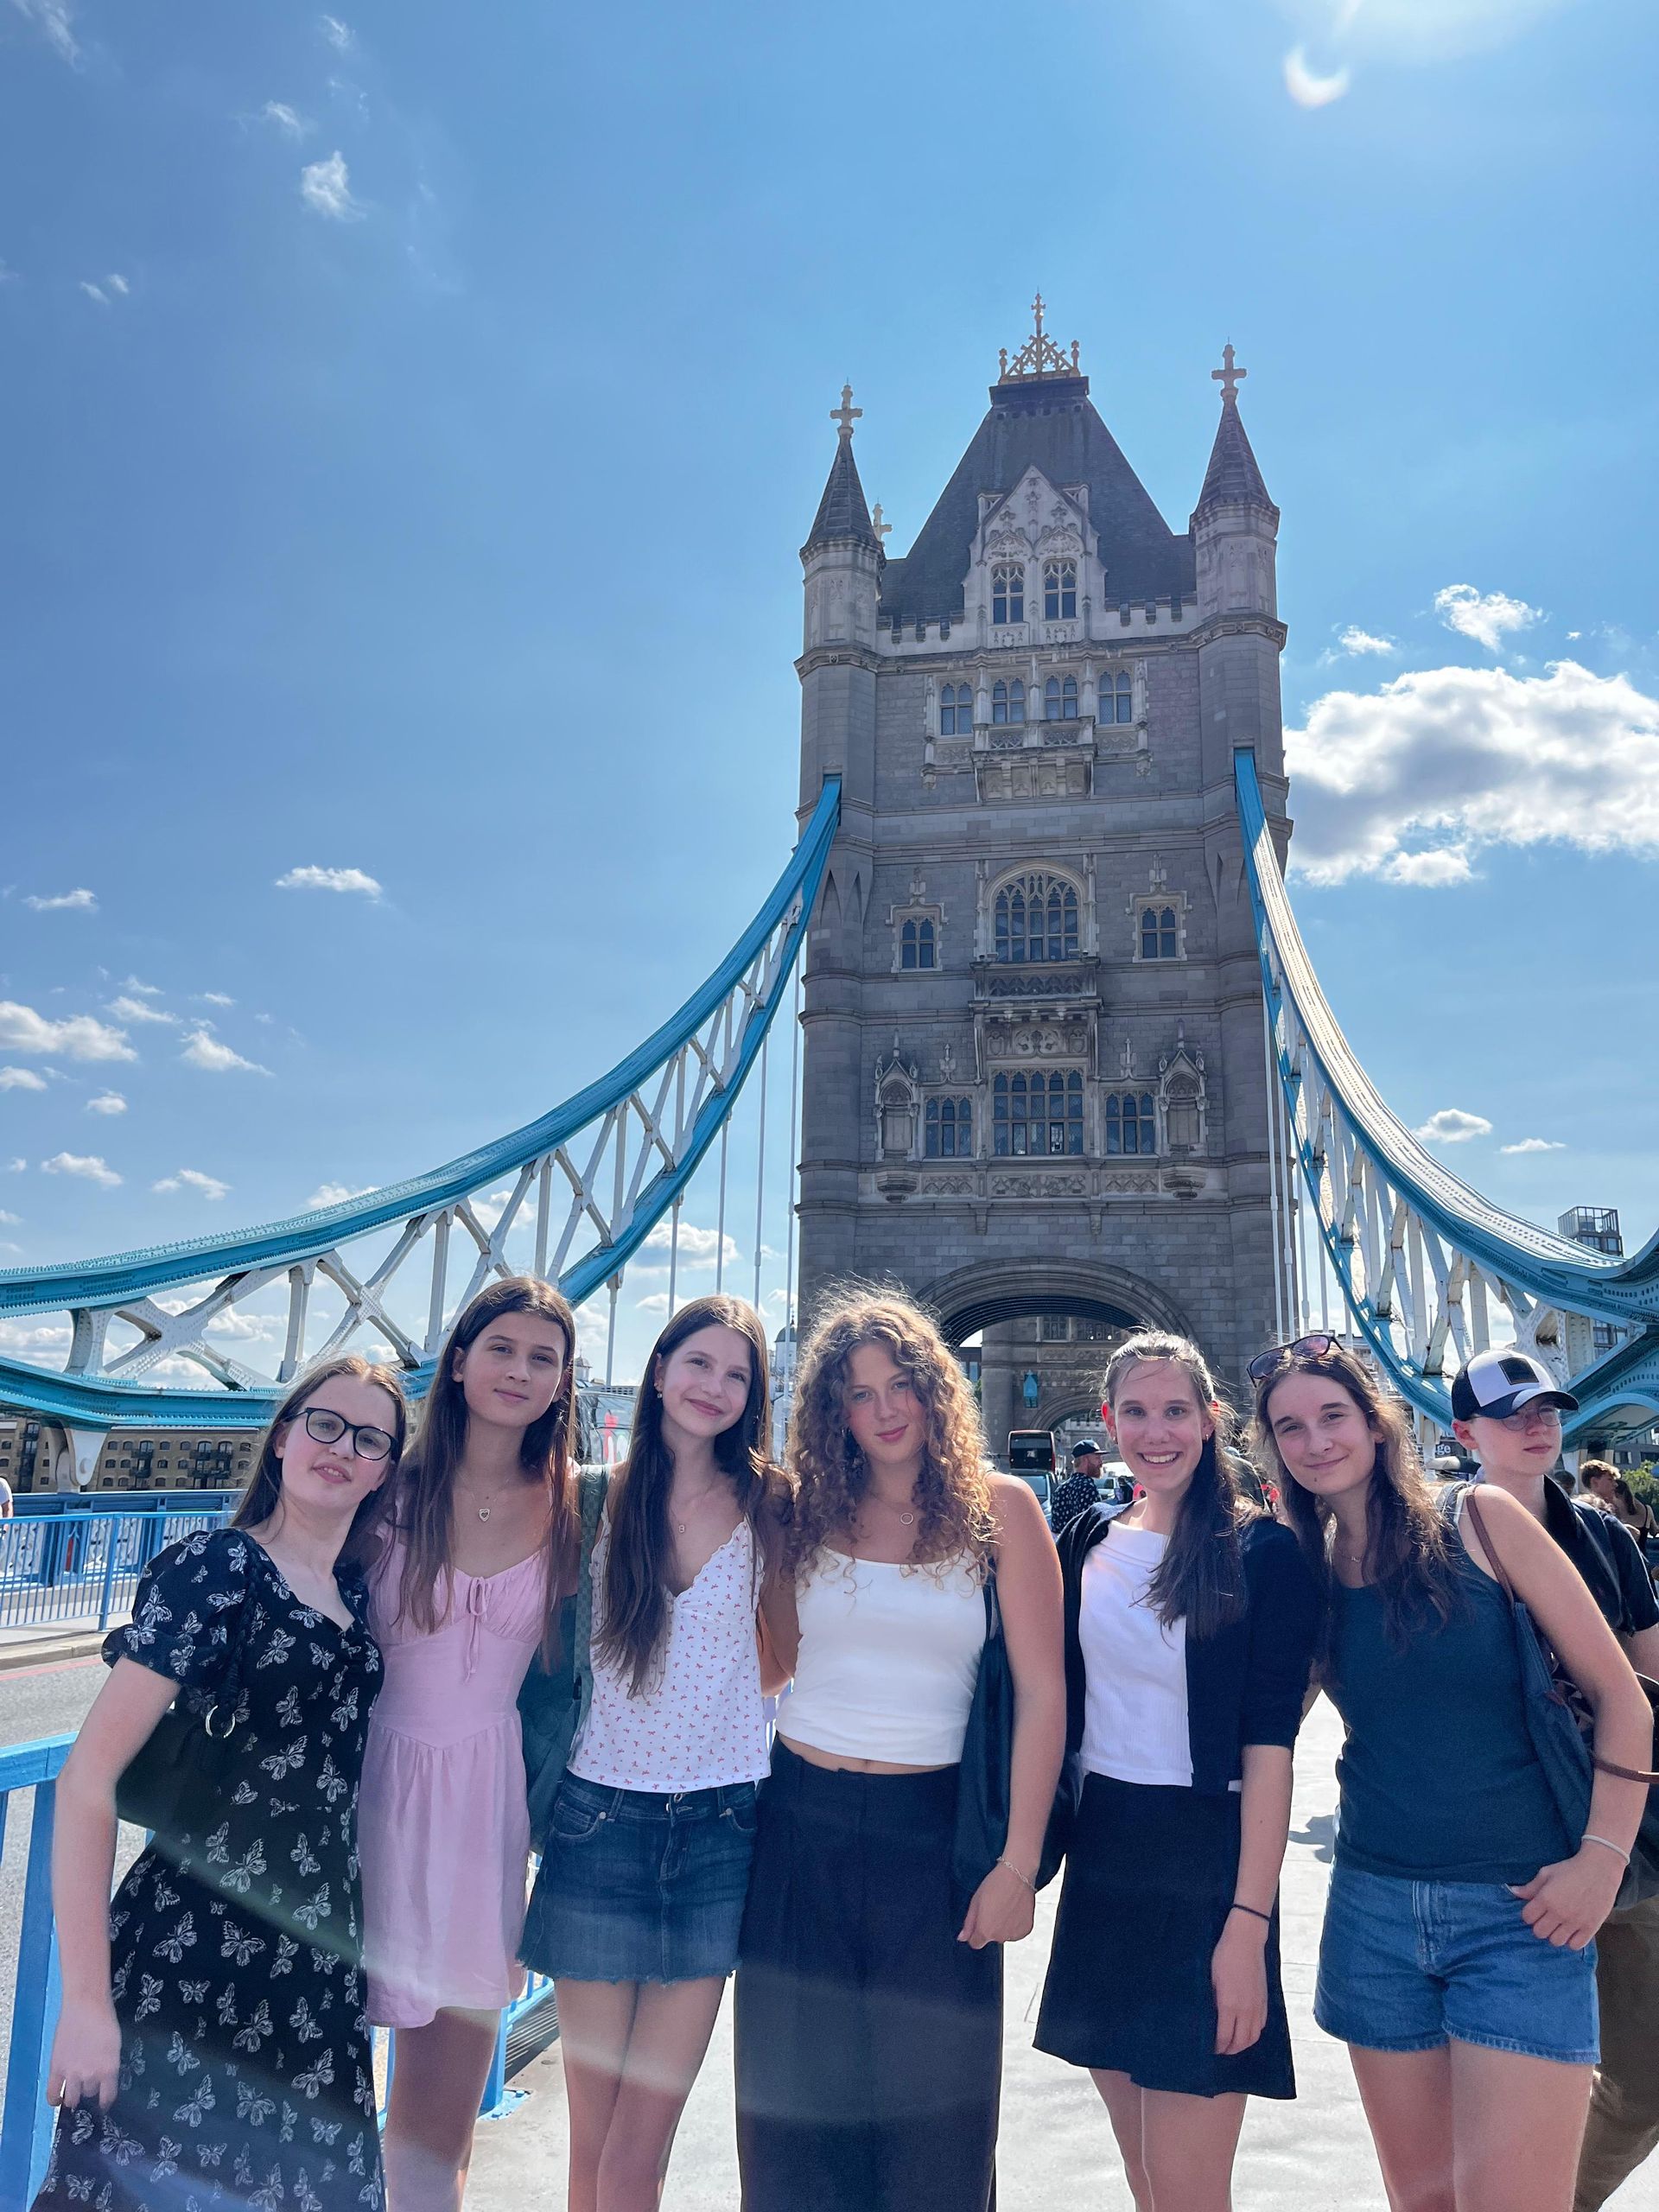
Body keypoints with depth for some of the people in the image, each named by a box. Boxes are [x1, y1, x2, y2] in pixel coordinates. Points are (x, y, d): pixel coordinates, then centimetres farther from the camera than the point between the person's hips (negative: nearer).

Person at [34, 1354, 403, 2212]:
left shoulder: (361, 1592, 7)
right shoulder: (216, 1566, -13)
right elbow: (88, 1778, -16)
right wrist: (85, 2000, -17)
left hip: (318, 1957, 6)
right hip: (192, 1958, -6)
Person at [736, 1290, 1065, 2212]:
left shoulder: (999, 1508, -6)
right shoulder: (809, 1511, 2)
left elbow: (1042, 1692, -7)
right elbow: (788, 1654, 4)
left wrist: (1018, 1864, -11)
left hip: (932, 1828, -2)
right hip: (801, 1822, 3)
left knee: (932, 2105, 10)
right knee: (798, 2094, 14)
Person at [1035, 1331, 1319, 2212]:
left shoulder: (1262, 1553, -8)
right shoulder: (1087, 1542, 6)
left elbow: (1269, 1744, -13)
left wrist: (1249, 1922, -17)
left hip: (1206, 1864, -5)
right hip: (1101, 1857, 5)